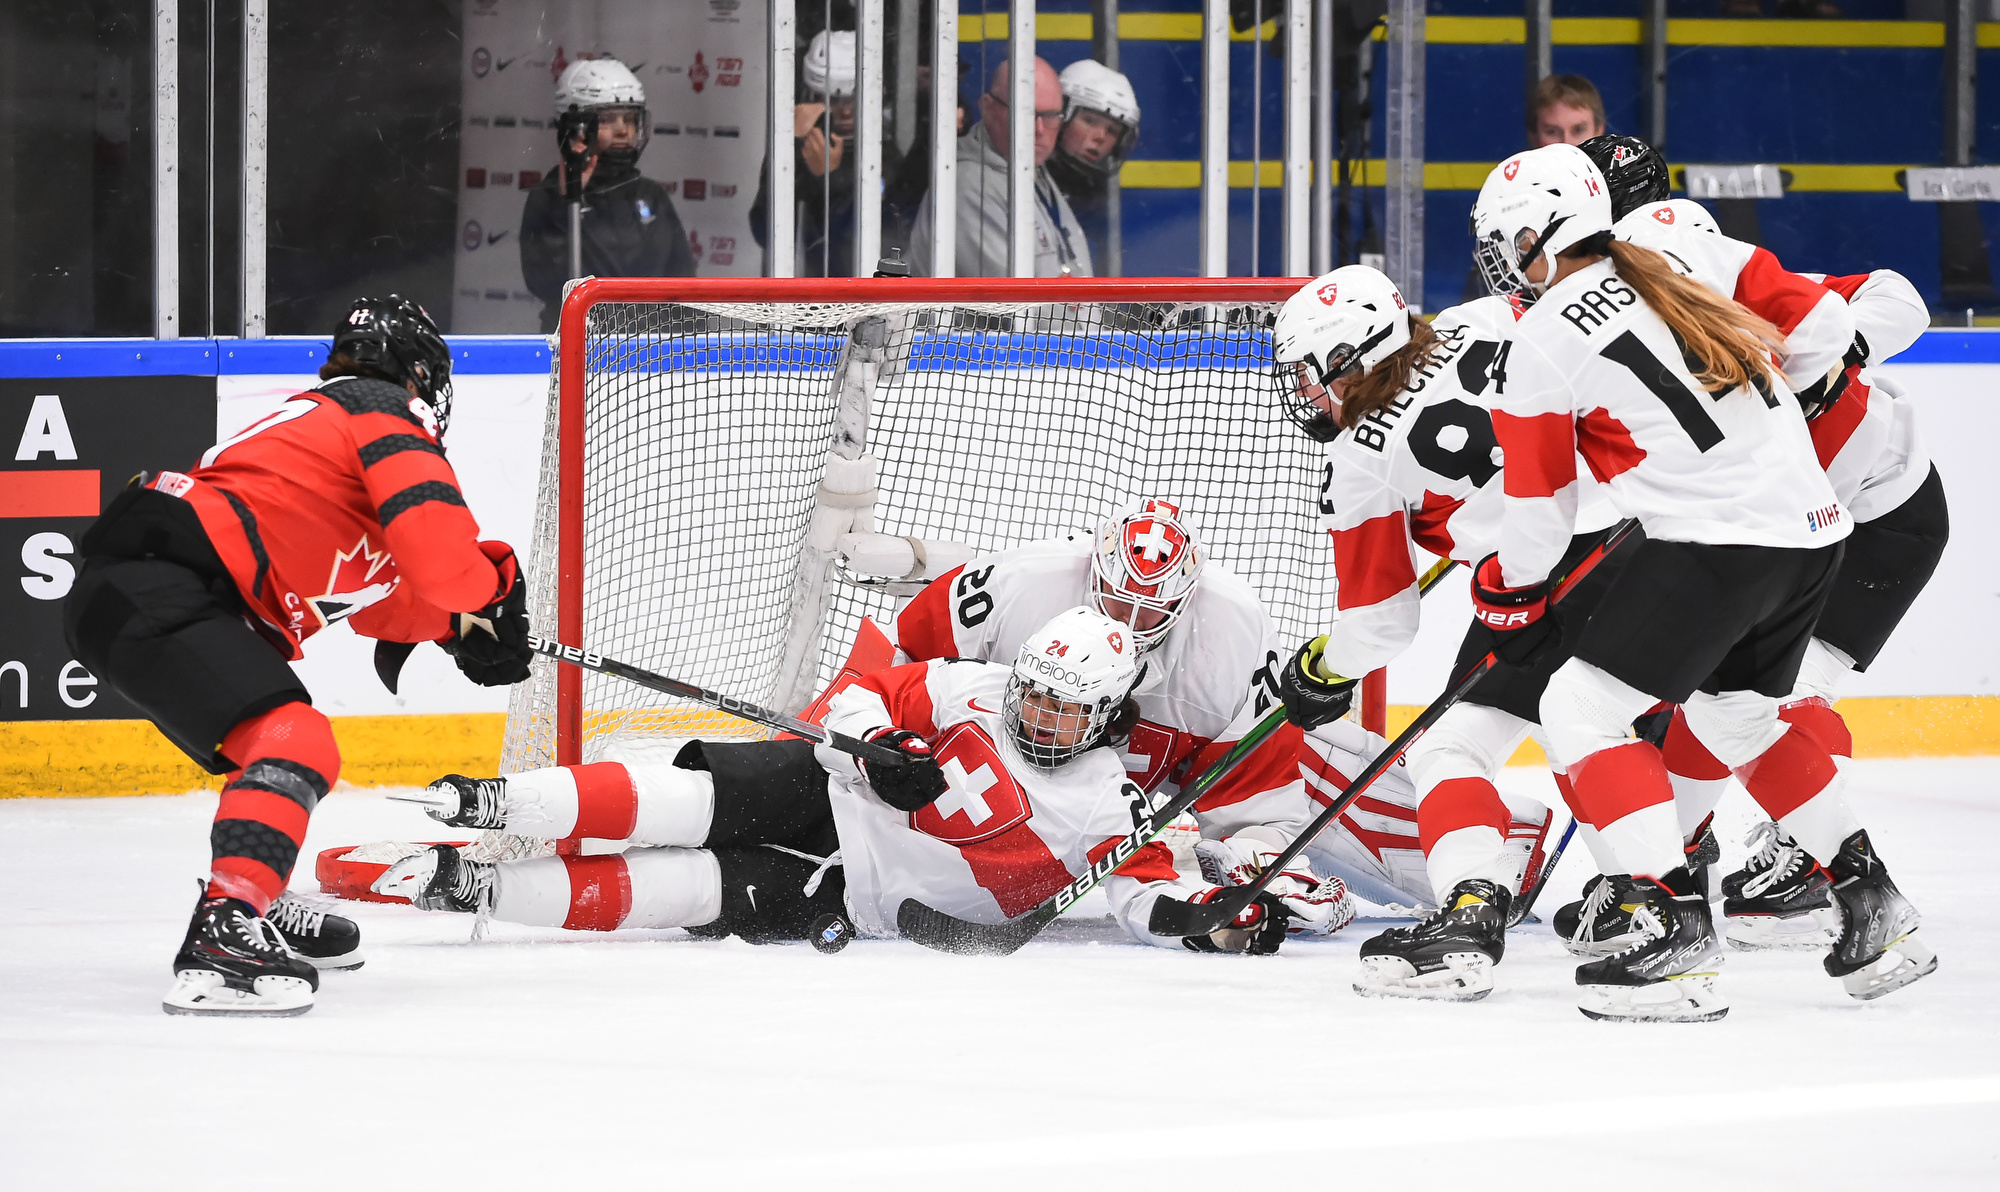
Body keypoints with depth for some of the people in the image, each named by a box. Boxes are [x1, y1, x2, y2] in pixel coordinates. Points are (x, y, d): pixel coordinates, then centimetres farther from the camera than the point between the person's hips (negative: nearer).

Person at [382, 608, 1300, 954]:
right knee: (697, 801, -26)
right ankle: (493, 804, -20)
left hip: (862, 898, -2)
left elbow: (1147, 887, -10)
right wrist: (879, 747, -19)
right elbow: (863, 697, 3)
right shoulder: (973, 692, -2)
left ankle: (467, 886, -20)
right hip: (831, 795, 2)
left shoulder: (1106, 809, -7)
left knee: (688, 893, -20)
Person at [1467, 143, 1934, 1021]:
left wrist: (1511, 592, 21)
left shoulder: (1547, 337, -5)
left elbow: (1539, 500, 3)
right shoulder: (1671, 283, 16)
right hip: (1815, 527, 8)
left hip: (1719, 541, -8)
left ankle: (1677, 927, -15)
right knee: (1734, 713, 29)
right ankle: (1874, 909, 30)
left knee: (1582, 709, -3)